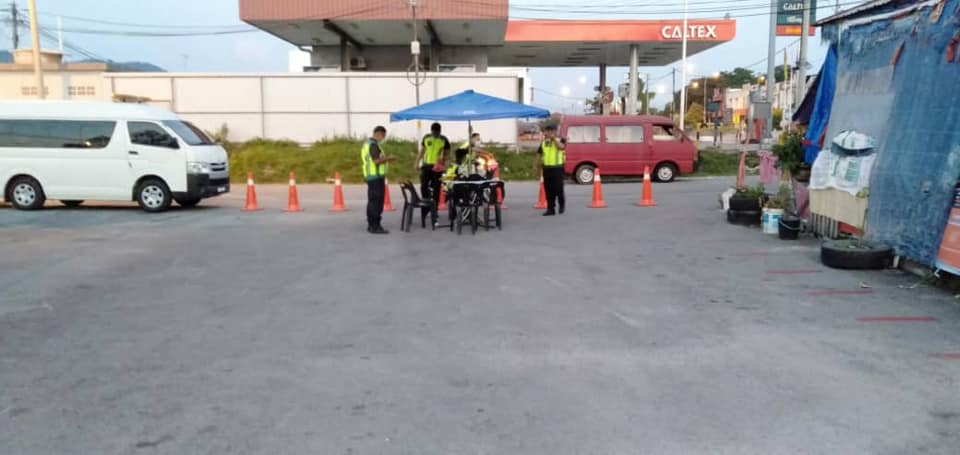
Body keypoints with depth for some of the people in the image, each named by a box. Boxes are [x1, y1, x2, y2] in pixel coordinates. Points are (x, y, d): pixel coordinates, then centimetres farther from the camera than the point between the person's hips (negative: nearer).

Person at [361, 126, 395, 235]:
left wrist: (384, 158, 18)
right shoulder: (374, 145, -15)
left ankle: (371, 225, 19)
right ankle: (375, 226, -7)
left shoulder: (367, 143, 17)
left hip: (370, 176, 10)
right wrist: (388, 158, -10)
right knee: (377, 202, -8)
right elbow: (377, 161, -24)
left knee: (372, 201, 14)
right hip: (376, 177, -10)